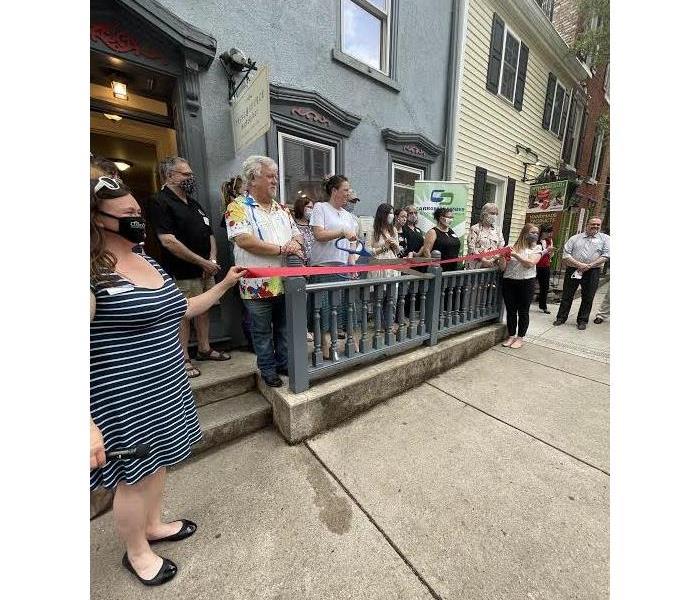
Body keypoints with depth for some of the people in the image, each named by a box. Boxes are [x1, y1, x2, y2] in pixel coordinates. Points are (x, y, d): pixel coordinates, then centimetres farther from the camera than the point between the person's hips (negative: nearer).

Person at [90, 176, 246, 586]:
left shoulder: (147, 261, 8)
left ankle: (153, 525, 50)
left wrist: (225, 285, 12)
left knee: (158, 461, 24)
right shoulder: (95, 272, -19)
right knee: (135, 475, 14)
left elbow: (180, 309, 16)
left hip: (165, 386, 8)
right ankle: (137, 552, 42)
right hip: (124, 397, -7)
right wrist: (89, 426, -29)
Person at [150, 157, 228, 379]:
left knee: (204, 309, 14)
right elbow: (169, 242, -19)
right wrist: (202, 262, -16)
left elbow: (209, 234, 17)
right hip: (183, 274, -7)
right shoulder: (161, 203, -8)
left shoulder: (193, 203, 17)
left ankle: (204, 349, 29)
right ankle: (183, 358, 16)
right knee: (183, 314, 1)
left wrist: (213, 259, 1)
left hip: (205, 271, 8)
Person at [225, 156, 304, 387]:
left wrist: (295, 243, -10)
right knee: (263, 332, 10)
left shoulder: (281, 209, 14)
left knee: (284, 328, 17)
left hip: (285, 282, 6)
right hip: (259, 285, -5)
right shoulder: (238, 207, -5)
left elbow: (297, 234, 15)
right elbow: (244, 240, -19)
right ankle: (268, 370, 28)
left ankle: (284, 363, 35)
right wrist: (282, 249, -18)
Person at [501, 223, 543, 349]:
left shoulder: (537, 248, 5)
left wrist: (516, 255, -19)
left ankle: (520, 337, 18)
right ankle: (511, 336, 21)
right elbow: (504, 266, 5)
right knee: (510, 310, 7)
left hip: (526, 282, -1)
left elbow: (530, 263, -12)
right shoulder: (514, 246, 7)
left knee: (523, 311, 6)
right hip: (509, 281, 1)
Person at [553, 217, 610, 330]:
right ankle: (561, 318, 12)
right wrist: (579, 264, -12)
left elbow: (606, 255, -2)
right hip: (573, 270, 0)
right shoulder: (575, 238, 9)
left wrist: (589, 265, -15)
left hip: (592, 272, 0)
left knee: (588, 298, 5)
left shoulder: (605, 238, 9)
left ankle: (582, 321, 16)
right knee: (566, 296, 4)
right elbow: (566, 255, 0)